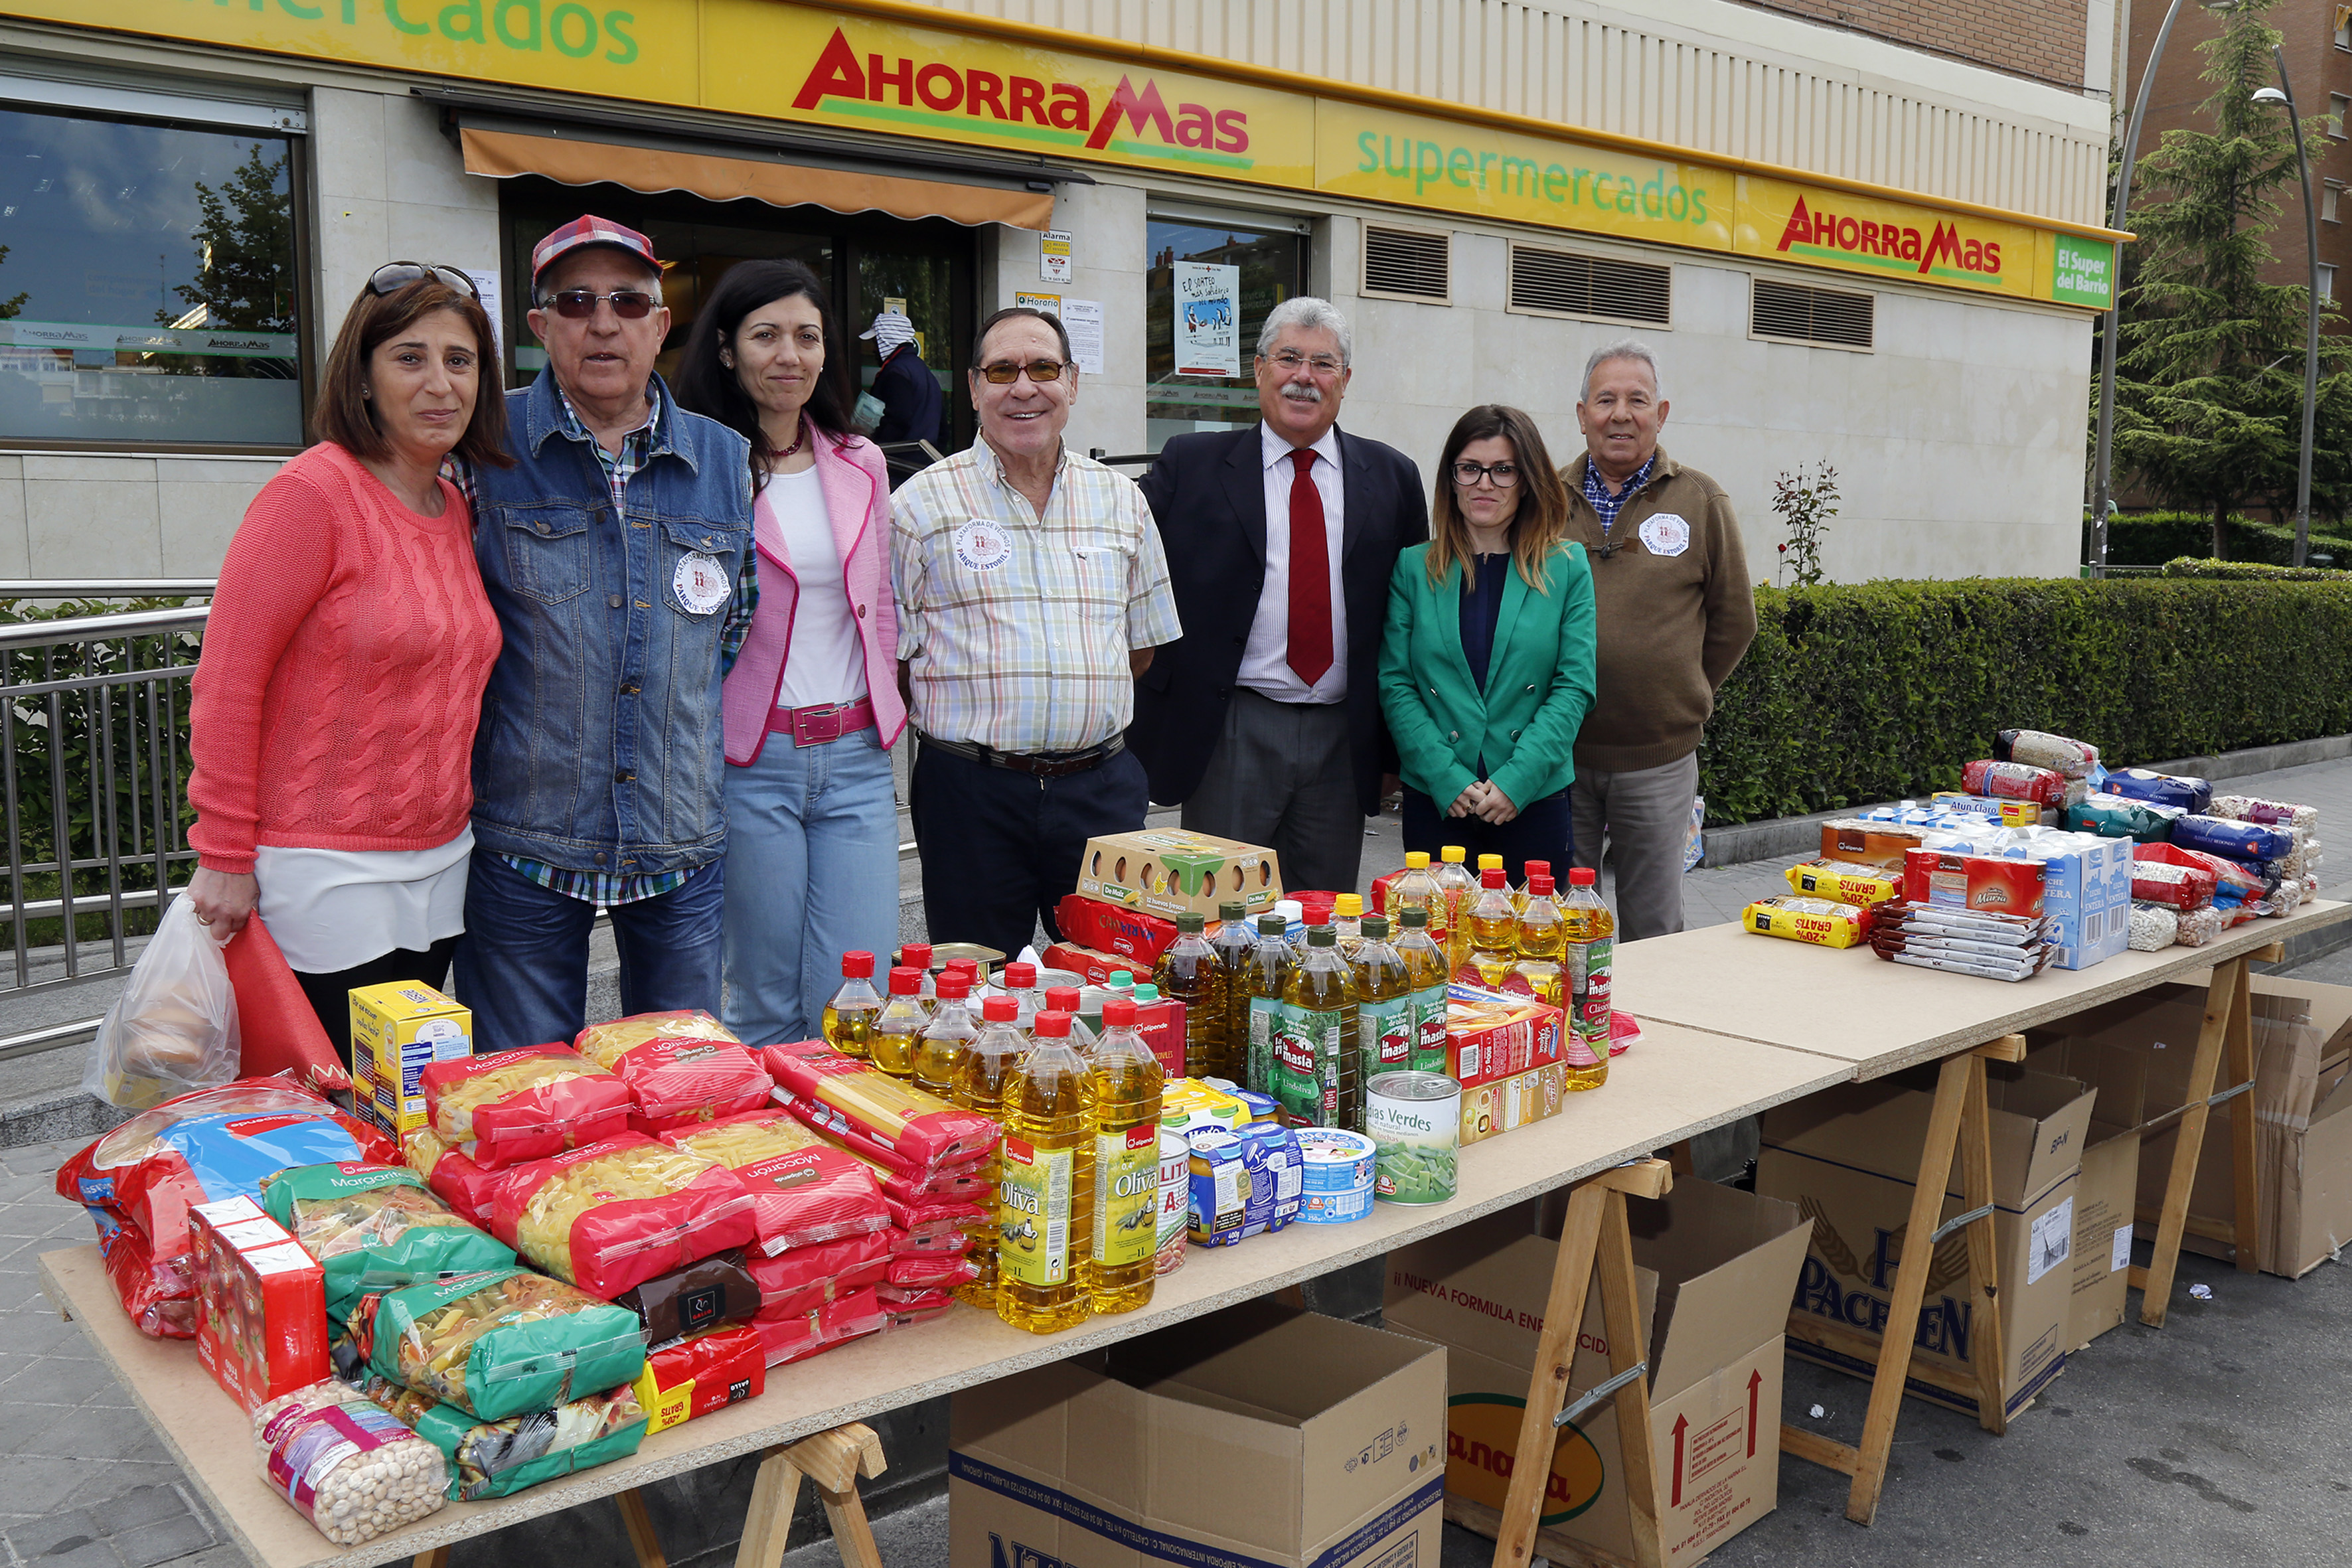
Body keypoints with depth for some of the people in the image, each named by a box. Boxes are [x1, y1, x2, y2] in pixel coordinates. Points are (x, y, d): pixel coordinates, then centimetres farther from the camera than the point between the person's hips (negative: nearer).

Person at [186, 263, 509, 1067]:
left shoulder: (458, 509, 9)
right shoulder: (314, 491, -14)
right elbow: (226, 680, -14)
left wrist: (454, 814, 14)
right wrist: (225, 856, -13)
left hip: (439, 864, 7)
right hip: (326, 873, -7)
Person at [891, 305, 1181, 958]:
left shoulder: (1122, 501, 10)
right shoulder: (922, 505, 0)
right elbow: (889, 658, 0)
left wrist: (1079, 711, 7)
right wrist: (978, 725, -2)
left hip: (1102, 786, 3)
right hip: (971, 791, -2)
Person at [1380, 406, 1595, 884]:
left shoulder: (1568, 568, 5)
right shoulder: (1413, 568, 5)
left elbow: (1575, 687, 0)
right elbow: (1395, 685, 1)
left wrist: (1516, 779, -12)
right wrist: (1448, 779, -11)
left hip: (1535, 801, 0)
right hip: (1435, 803, 0)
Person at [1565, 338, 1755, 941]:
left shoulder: (1701, 502, 3)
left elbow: (1734, 622, 10)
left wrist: (1681, 698, 9)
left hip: (1658, 759, 0)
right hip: (1557, 755, 1)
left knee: (1653, 932, 9)